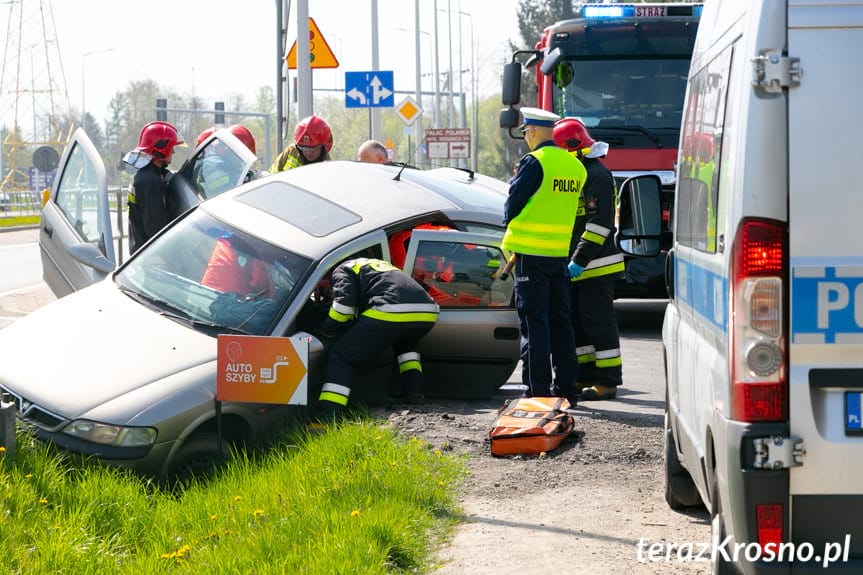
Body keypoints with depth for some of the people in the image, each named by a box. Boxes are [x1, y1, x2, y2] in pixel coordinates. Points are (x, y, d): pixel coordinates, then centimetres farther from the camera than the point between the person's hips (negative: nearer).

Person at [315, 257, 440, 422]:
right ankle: (415, 391, 25)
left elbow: (344, 301, 0)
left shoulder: (343, 269, 19)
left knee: (342, 357, 3)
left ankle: (327, 417, -10)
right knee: (405, 345, 42)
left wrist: (328, 330, 14)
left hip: (390, 312, -7)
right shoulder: (380, 264, 43)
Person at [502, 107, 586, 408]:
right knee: (560, 321, 12)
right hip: (561, 252, 7)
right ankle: (566, 388, 13)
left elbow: (514, 203, -8)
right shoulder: (575, 165, 9)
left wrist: (509, 220, 12)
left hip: (531, 254, -7)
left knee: (534, 322, -4)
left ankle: (538, 390, -5)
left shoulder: (534, 161, -13)